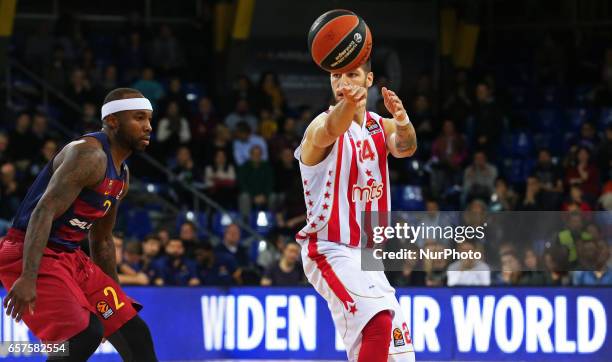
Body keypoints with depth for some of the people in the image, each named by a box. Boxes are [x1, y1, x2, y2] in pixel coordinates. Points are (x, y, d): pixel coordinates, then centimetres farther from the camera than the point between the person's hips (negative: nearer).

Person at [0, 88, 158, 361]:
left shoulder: (121, 176, 14)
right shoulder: (89, 155, -18)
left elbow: (102, 240, 25)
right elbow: (44, 212, -28)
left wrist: (116, 297, 28)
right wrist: (28, 278, -37)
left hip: (70, 256, 10)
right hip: (32, 255, -10)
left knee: (134, 333, 8)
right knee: (87, 332, -27)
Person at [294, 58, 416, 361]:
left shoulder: (380, 127, 10)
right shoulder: (321, 126, -10)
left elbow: (404, 147, -14)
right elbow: (330, 131, -37)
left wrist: (402, 121, -40)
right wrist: (349, 104, -62)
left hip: (367, 256, 7)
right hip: (331, 252, -7)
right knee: (379, 322, -30)